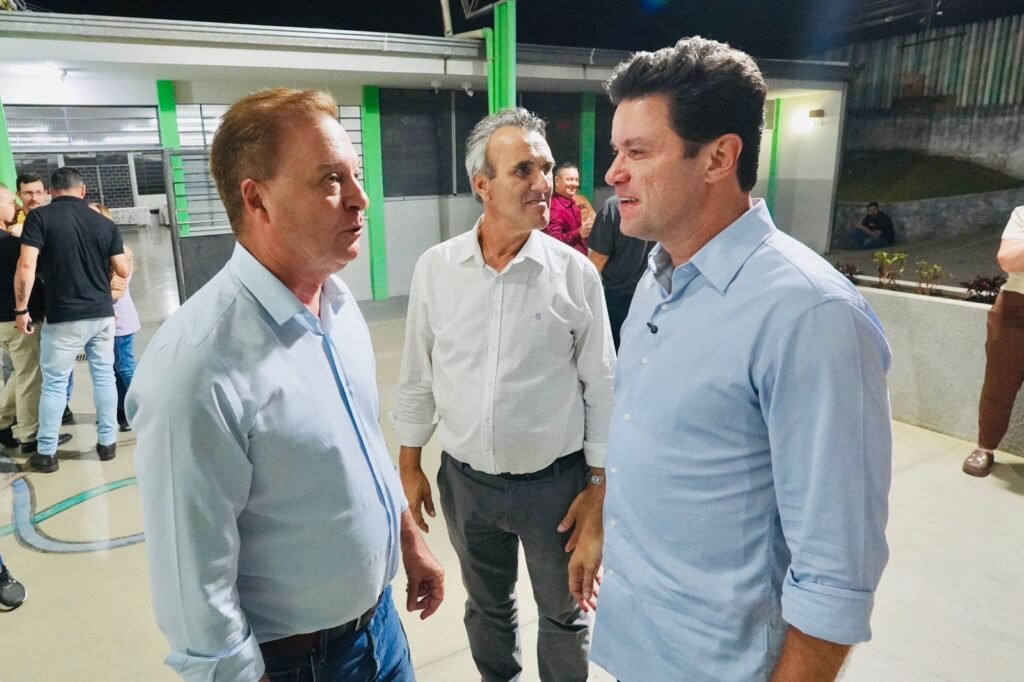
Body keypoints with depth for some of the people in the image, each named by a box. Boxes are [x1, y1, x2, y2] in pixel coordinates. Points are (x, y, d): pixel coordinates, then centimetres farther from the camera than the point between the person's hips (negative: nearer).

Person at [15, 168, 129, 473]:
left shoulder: (40, 217, -6)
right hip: (102, 313, 3)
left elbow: (26, 266, -14)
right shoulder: (105, 224, 2)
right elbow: (123, 271, 3)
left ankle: (46, 454, 15)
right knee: (104, 377, 11)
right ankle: (107, 442, 17)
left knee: (54, 383, 6)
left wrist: (21, 309, -6)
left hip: (64, 317, -3)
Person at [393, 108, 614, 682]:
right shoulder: (435, 268, -7)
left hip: (555, 481, -2)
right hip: (465, 480, 2)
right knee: (487, 605, 26)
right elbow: (417, 376, 2)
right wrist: (410, 464, 6)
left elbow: (602, 388, -7)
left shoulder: (575, 273, -13)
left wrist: (599, 488, -6)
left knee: (562, 613, 20)